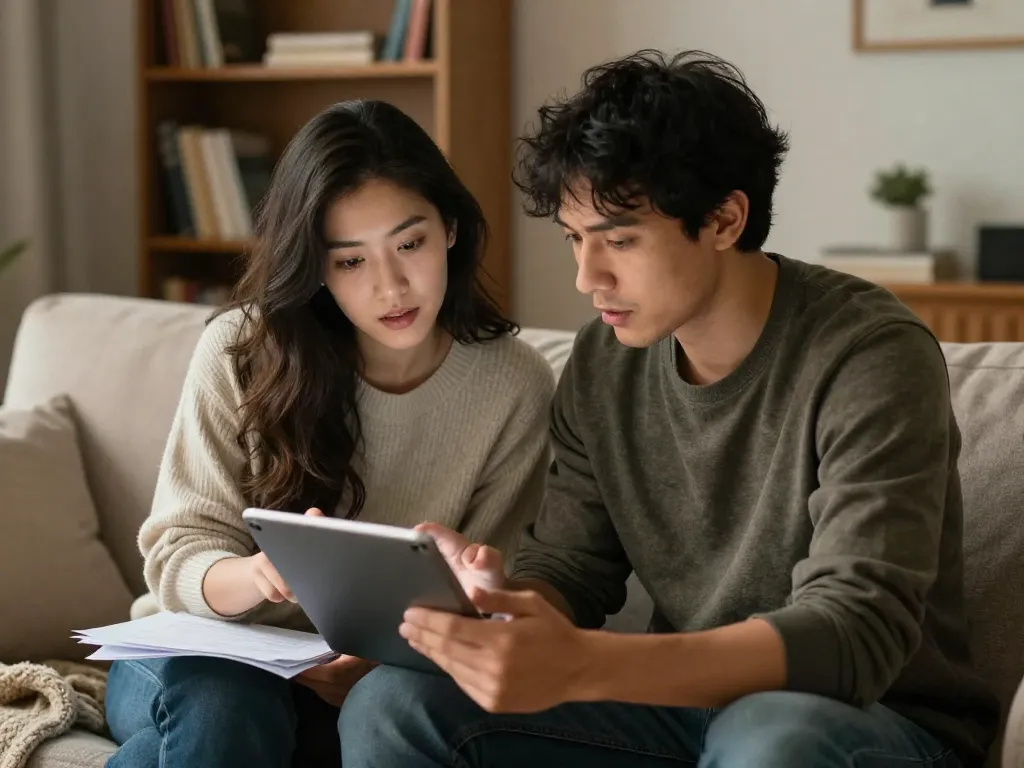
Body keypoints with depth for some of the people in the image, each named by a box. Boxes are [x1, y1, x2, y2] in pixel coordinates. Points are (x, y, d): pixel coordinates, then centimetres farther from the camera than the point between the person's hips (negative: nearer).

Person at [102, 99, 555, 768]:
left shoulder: (514, 389, -7)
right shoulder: (241, 351, -7)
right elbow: (178, 557, -7)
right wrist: (257, 575, -31)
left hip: (353, 688, 0)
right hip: (204, 657, 0)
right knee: (221, 702, -35)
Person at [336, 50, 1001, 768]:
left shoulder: (868, 359, -19)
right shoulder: (602, 365, 0)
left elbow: (857, 629, -28)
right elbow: (570, 571, 5)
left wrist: (578, 666, -41)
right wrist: (501, 597, -22)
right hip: (687, 705, 5)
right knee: (391, 704, -13)